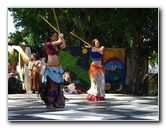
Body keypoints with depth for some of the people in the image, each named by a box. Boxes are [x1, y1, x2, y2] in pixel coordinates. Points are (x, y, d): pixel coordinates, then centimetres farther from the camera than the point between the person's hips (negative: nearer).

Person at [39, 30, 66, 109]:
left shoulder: (57, 46, 15)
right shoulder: (48, 44, -4)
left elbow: (64, 46, -3)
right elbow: (58, 42, -10)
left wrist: (62, 37, 5)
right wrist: (60, 38, 10)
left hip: (58, 68, 6)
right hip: (50, 68, -6)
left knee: (58, 86, 6)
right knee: (52, 86, -6)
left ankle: (56, 102, 14)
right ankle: (49, 103, 1)